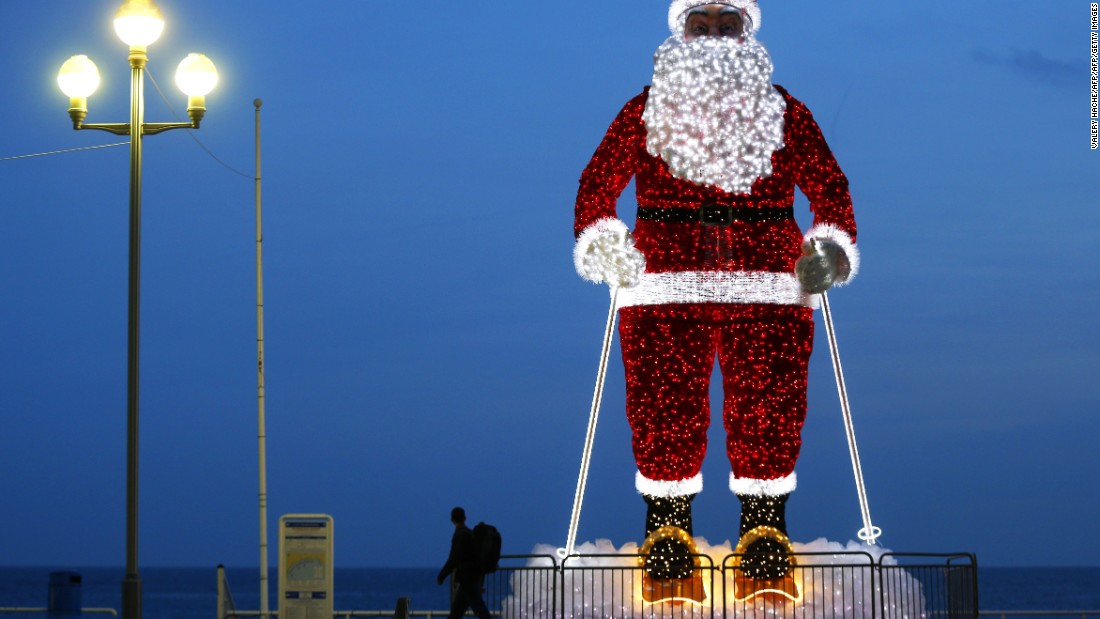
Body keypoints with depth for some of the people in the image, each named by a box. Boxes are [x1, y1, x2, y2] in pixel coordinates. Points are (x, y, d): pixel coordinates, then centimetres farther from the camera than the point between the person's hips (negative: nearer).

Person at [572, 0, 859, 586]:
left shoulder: (782, 110, 17)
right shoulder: (647, 108, 14)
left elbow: (827, 183, 15)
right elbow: (599, 179, 10)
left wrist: (832, 247, -1)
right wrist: (599, 242, -8)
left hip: (767, 283, 1)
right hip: (665, 279, 0)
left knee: (768, 401, -8)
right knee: (663, 398, -8)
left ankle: (765, 520, 1)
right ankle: (666, 519, 3)